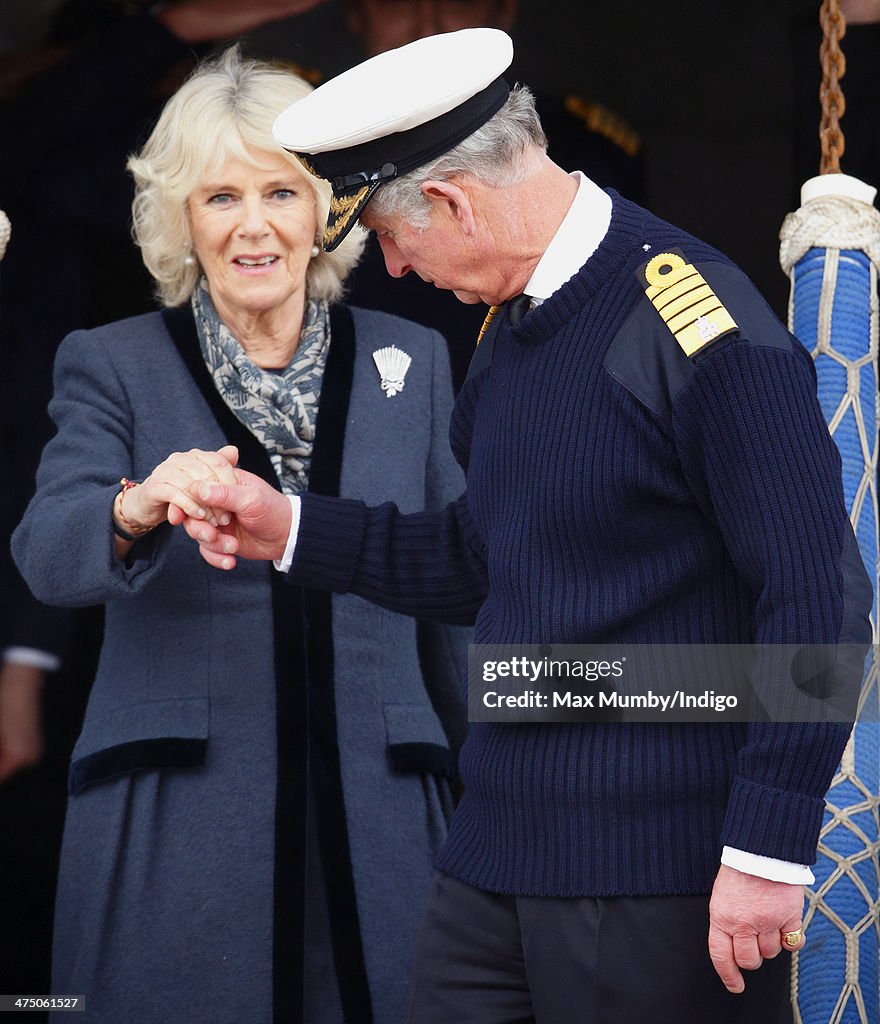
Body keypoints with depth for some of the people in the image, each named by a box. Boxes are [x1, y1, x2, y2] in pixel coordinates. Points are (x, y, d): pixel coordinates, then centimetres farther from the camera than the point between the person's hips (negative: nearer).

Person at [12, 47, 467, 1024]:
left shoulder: (409, 361, 10)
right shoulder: (111, 367, 4)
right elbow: (46, 553, -12)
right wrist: (136, 511, -35)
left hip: (374, 826, 2)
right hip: (176, 829, -1)